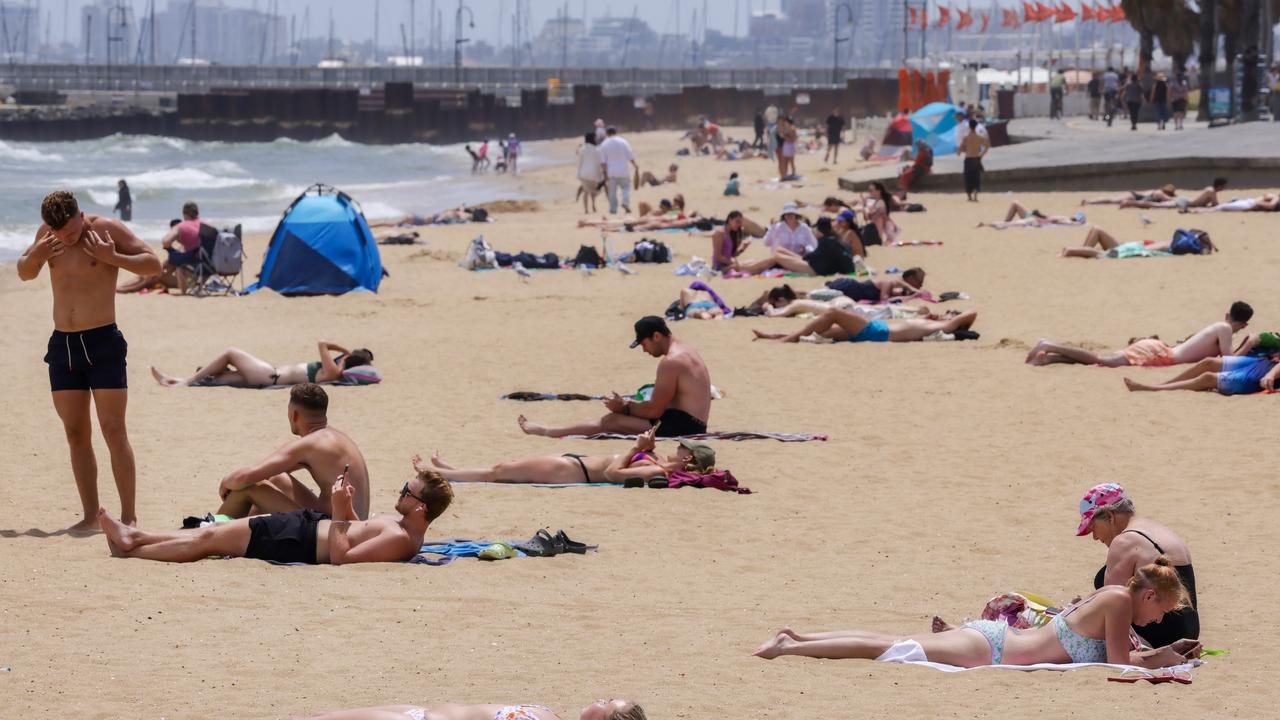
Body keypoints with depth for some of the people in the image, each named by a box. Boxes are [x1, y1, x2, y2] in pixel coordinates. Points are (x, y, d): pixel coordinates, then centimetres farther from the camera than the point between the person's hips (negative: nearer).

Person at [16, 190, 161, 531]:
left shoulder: (107, 228, -8)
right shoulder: (46, 234, 6)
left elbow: (153, 263, -7)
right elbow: (24, 274, 19)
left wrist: (112, 258, -21)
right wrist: (35, 256, -3)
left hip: (103, 341, -5)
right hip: (62, 345, 5)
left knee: (114, 432, -9)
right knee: (76, 435, 5)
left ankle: (128, 517, -9)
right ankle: (91, 516, 10)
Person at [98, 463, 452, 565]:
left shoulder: (401, 540, -27)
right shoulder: (402, 526, 4)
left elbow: (341, 556, -31)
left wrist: (339, 511, -26)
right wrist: (346, 509, 5)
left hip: (300, 544, -10)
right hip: (310, 523, 10)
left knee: (208, 539, 3)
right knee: (212, 531, 16)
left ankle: (129, 550, 18)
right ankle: (135, 537, 28)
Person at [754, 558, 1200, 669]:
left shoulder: (1107, 596, 12)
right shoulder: (1120, 600, -15)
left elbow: (1121, 654, 22)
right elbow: (1120, 662, -17)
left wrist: (1166, 652, 15)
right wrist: (1164, 661, -5)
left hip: (992, 638, 8)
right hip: (991, 650, -8)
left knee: (895, 645, 12)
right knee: (898, 649, -7)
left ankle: (797, 637, 13)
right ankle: (791, 647, -8)